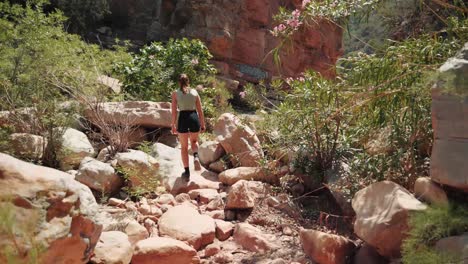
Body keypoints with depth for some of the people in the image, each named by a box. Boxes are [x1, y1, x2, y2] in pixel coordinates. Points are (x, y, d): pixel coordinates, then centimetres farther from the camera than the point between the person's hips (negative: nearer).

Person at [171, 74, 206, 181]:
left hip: (182, 119, -1)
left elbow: (174, 111, -2)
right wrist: (202, 124, 12)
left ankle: (187, 172, 15)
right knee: (194, 141, 27)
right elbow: (200, 110, 5)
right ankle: (196, 157, -4)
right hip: (194, 118, 1)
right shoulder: (194, 92, 6)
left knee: (184, 147, 13)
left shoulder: (175, 93, 2)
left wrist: (173, 125, 6)